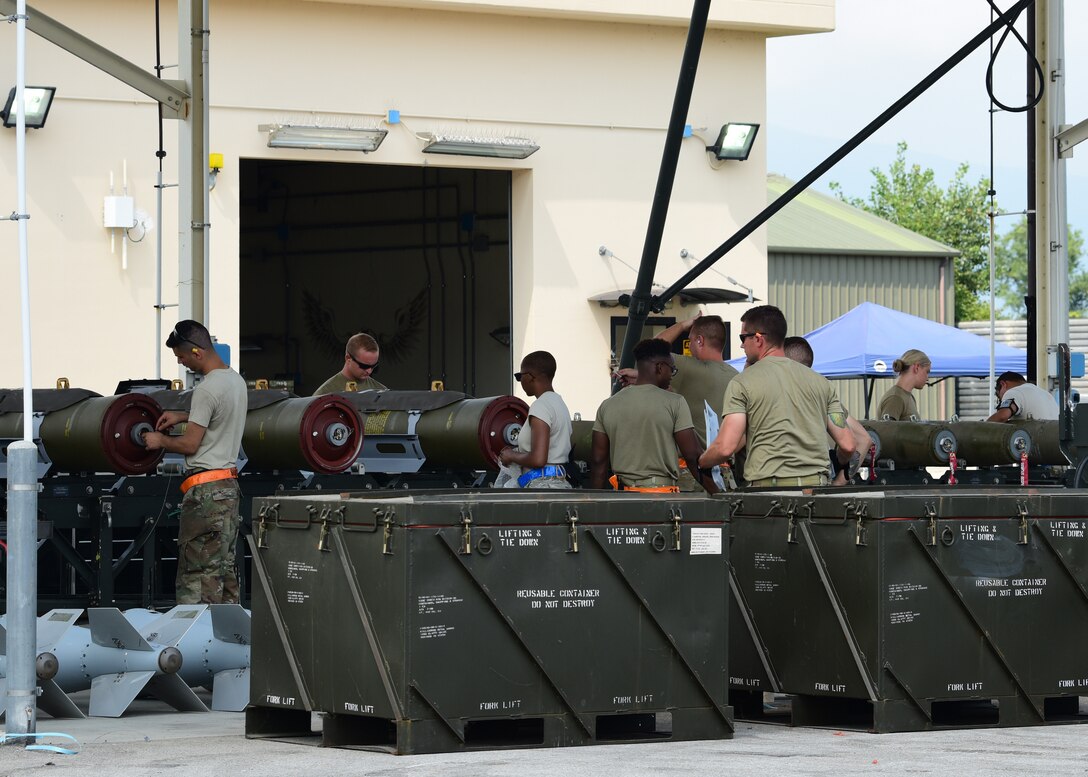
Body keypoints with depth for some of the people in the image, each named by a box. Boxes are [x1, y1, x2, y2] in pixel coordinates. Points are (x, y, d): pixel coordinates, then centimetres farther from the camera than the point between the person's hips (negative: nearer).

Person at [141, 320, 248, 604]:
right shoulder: (236, 381, 12)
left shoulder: (207, 389, -18)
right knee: (224, 566, 12)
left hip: (206, 490, -10)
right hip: (229, 485, 10)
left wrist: (160, 441, 2)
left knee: (198, 570, -7)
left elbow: (190, 444, -16)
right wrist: (183, 416, 25)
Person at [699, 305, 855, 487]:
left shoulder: (741, 383, 2)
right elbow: (847, 445, 13)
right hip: (817, 483, 4)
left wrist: (700, 463, 15)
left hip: (768, 484, -4)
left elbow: (725, 447, -7)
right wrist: (839, 464, 36)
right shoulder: (819, 381, 15)